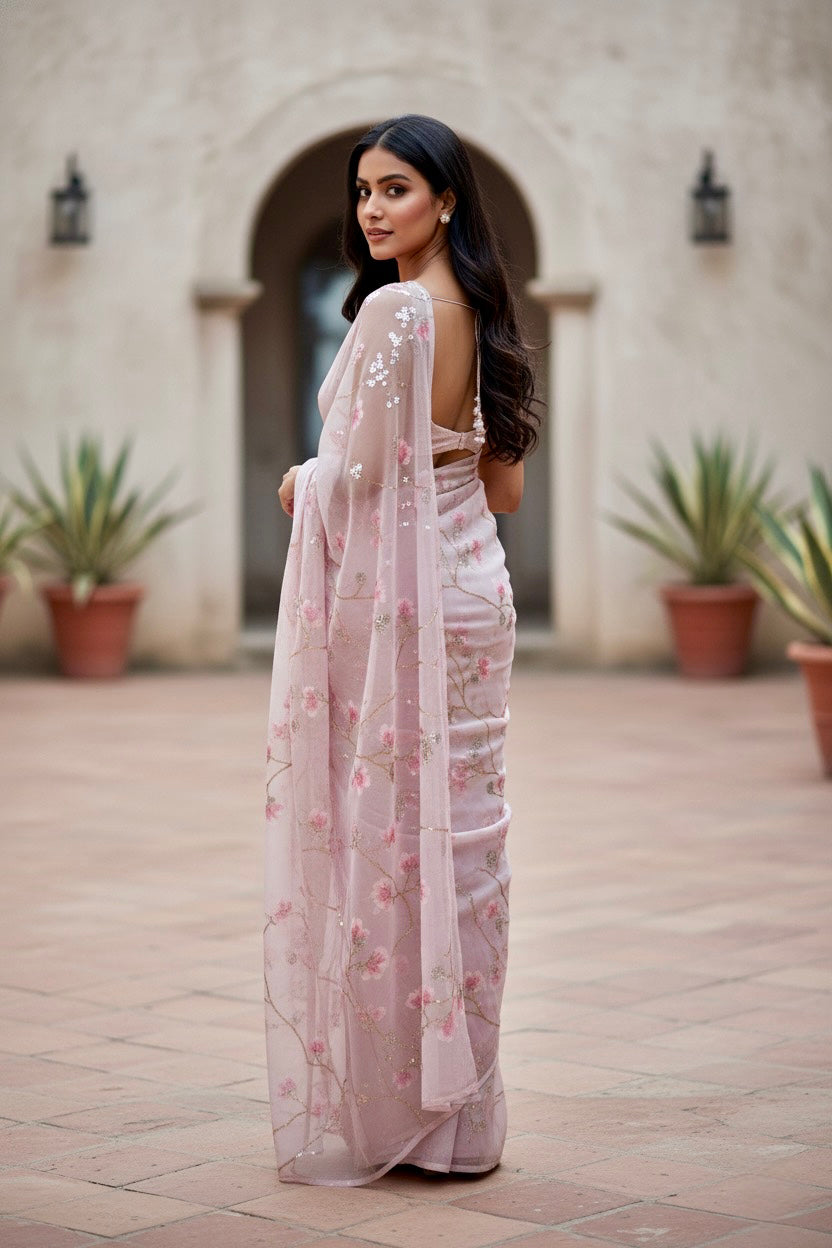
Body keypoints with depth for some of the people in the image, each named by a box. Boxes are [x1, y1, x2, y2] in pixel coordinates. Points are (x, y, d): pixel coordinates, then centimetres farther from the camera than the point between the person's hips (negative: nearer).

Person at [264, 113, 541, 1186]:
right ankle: (459, 1110, 16)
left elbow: (355, 471, -16)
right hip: (474, 591, 8)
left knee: (377, 837, -1)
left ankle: (383, 1107, 6)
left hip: (392, 600, -8)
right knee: (459, 837, 10)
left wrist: (299, 483, 4)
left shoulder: (392, 309, -15)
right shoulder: (480, 315, 11)